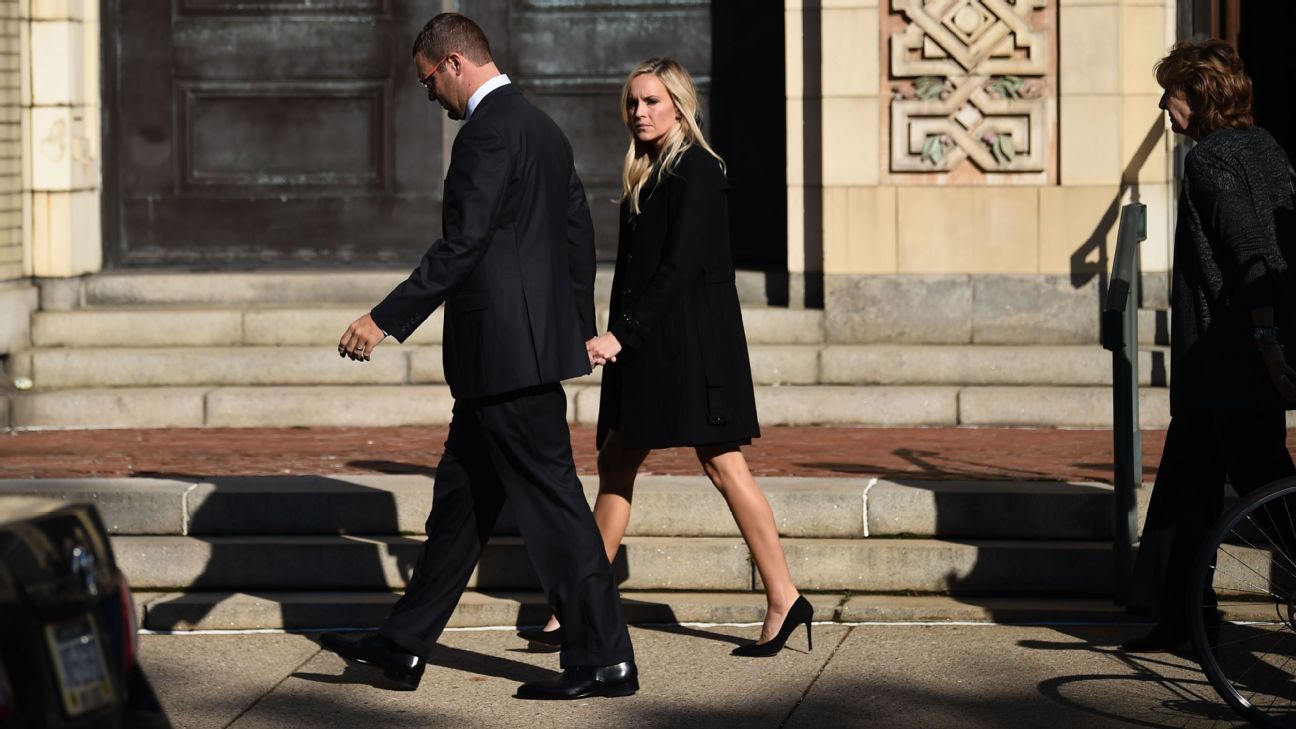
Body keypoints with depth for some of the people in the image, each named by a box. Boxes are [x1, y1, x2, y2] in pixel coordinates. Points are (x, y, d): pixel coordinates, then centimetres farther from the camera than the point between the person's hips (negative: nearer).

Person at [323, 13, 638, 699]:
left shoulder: (488, 130, -15)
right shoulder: (542, 127, 16)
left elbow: (462, 244, -22)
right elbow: (578, 231, 20)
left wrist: (386, 320, -20)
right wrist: (579, 328, 26)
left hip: (507, 351, -10)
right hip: (522, 349, 10)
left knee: (550, 499, -6)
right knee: (461, 495, 14)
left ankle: (604, 660, -1)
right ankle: (403, 647, 22)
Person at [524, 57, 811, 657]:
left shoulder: (695, 170, -11)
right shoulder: (644, 173, 16)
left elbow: (680, 265, -18)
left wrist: (621, 333, -20)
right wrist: (618, 334, 10)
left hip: (690, 337, -9)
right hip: (646, 342, 9)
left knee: (721, 464, -9)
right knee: (615, 462, 8)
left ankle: (783, 599, -4)